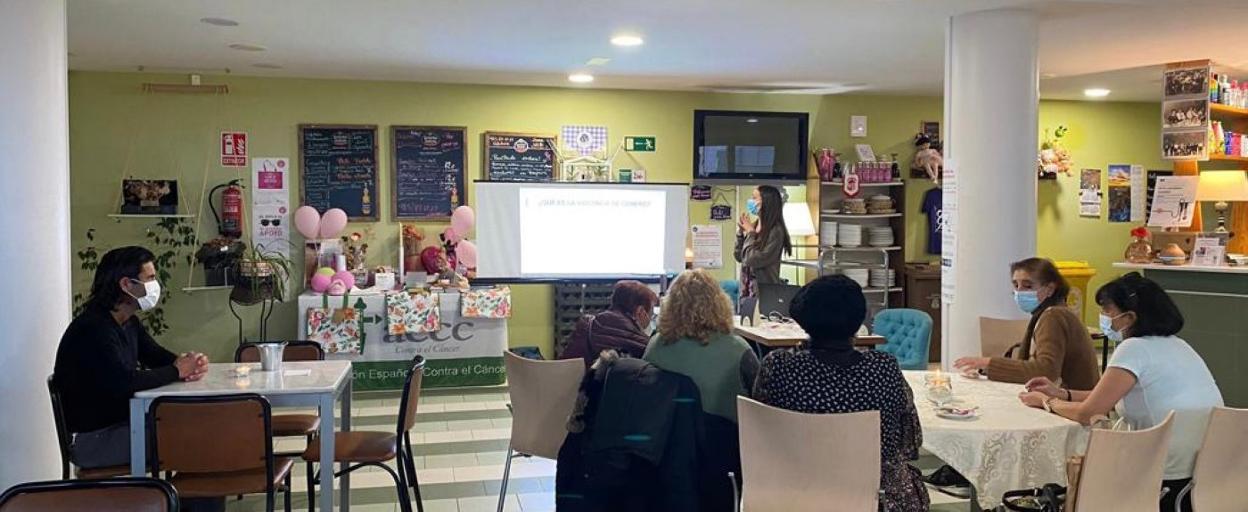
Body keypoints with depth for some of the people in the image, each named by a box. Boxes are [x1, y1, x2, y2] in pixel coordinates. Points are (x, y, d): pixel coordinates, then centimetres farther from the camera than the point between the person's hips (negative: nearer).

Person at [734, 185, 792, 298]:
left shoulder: (776, 231, -14)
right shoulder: (753, 226, 6)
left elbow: (755, 260, -21)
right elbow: (739, 257, 10)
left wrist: (750, 233, -12)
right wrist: (740, 232, -1)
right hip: (747, 288, 7)